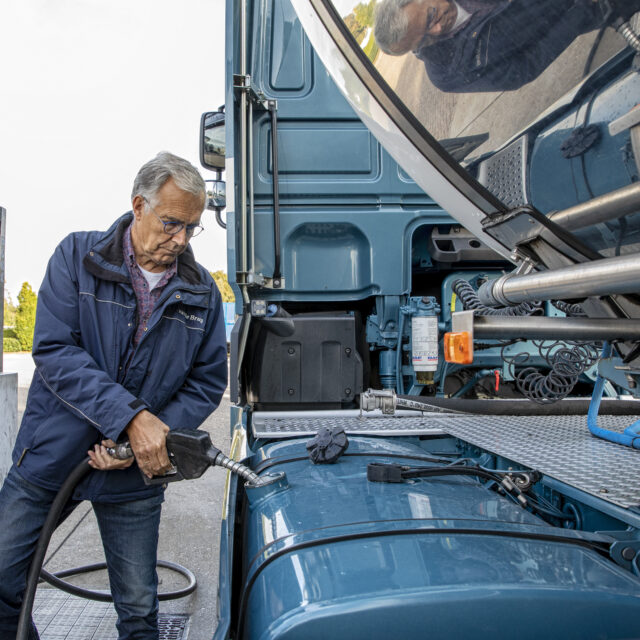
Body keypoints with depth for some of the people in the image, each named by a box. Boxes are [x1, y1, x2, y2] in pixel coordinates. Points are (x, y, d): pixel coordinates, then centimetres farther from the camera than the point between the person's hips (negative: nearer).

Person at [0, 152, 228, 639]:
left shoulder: (202, 293, -2)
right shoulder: (77, 256, -7)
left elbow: (208, 382, 1)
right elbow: (54, 350, -17)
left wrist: (152, 439, -16)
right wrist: (132, 418, -27)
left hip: (134, 475, 1)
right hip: (50, 456, 0)